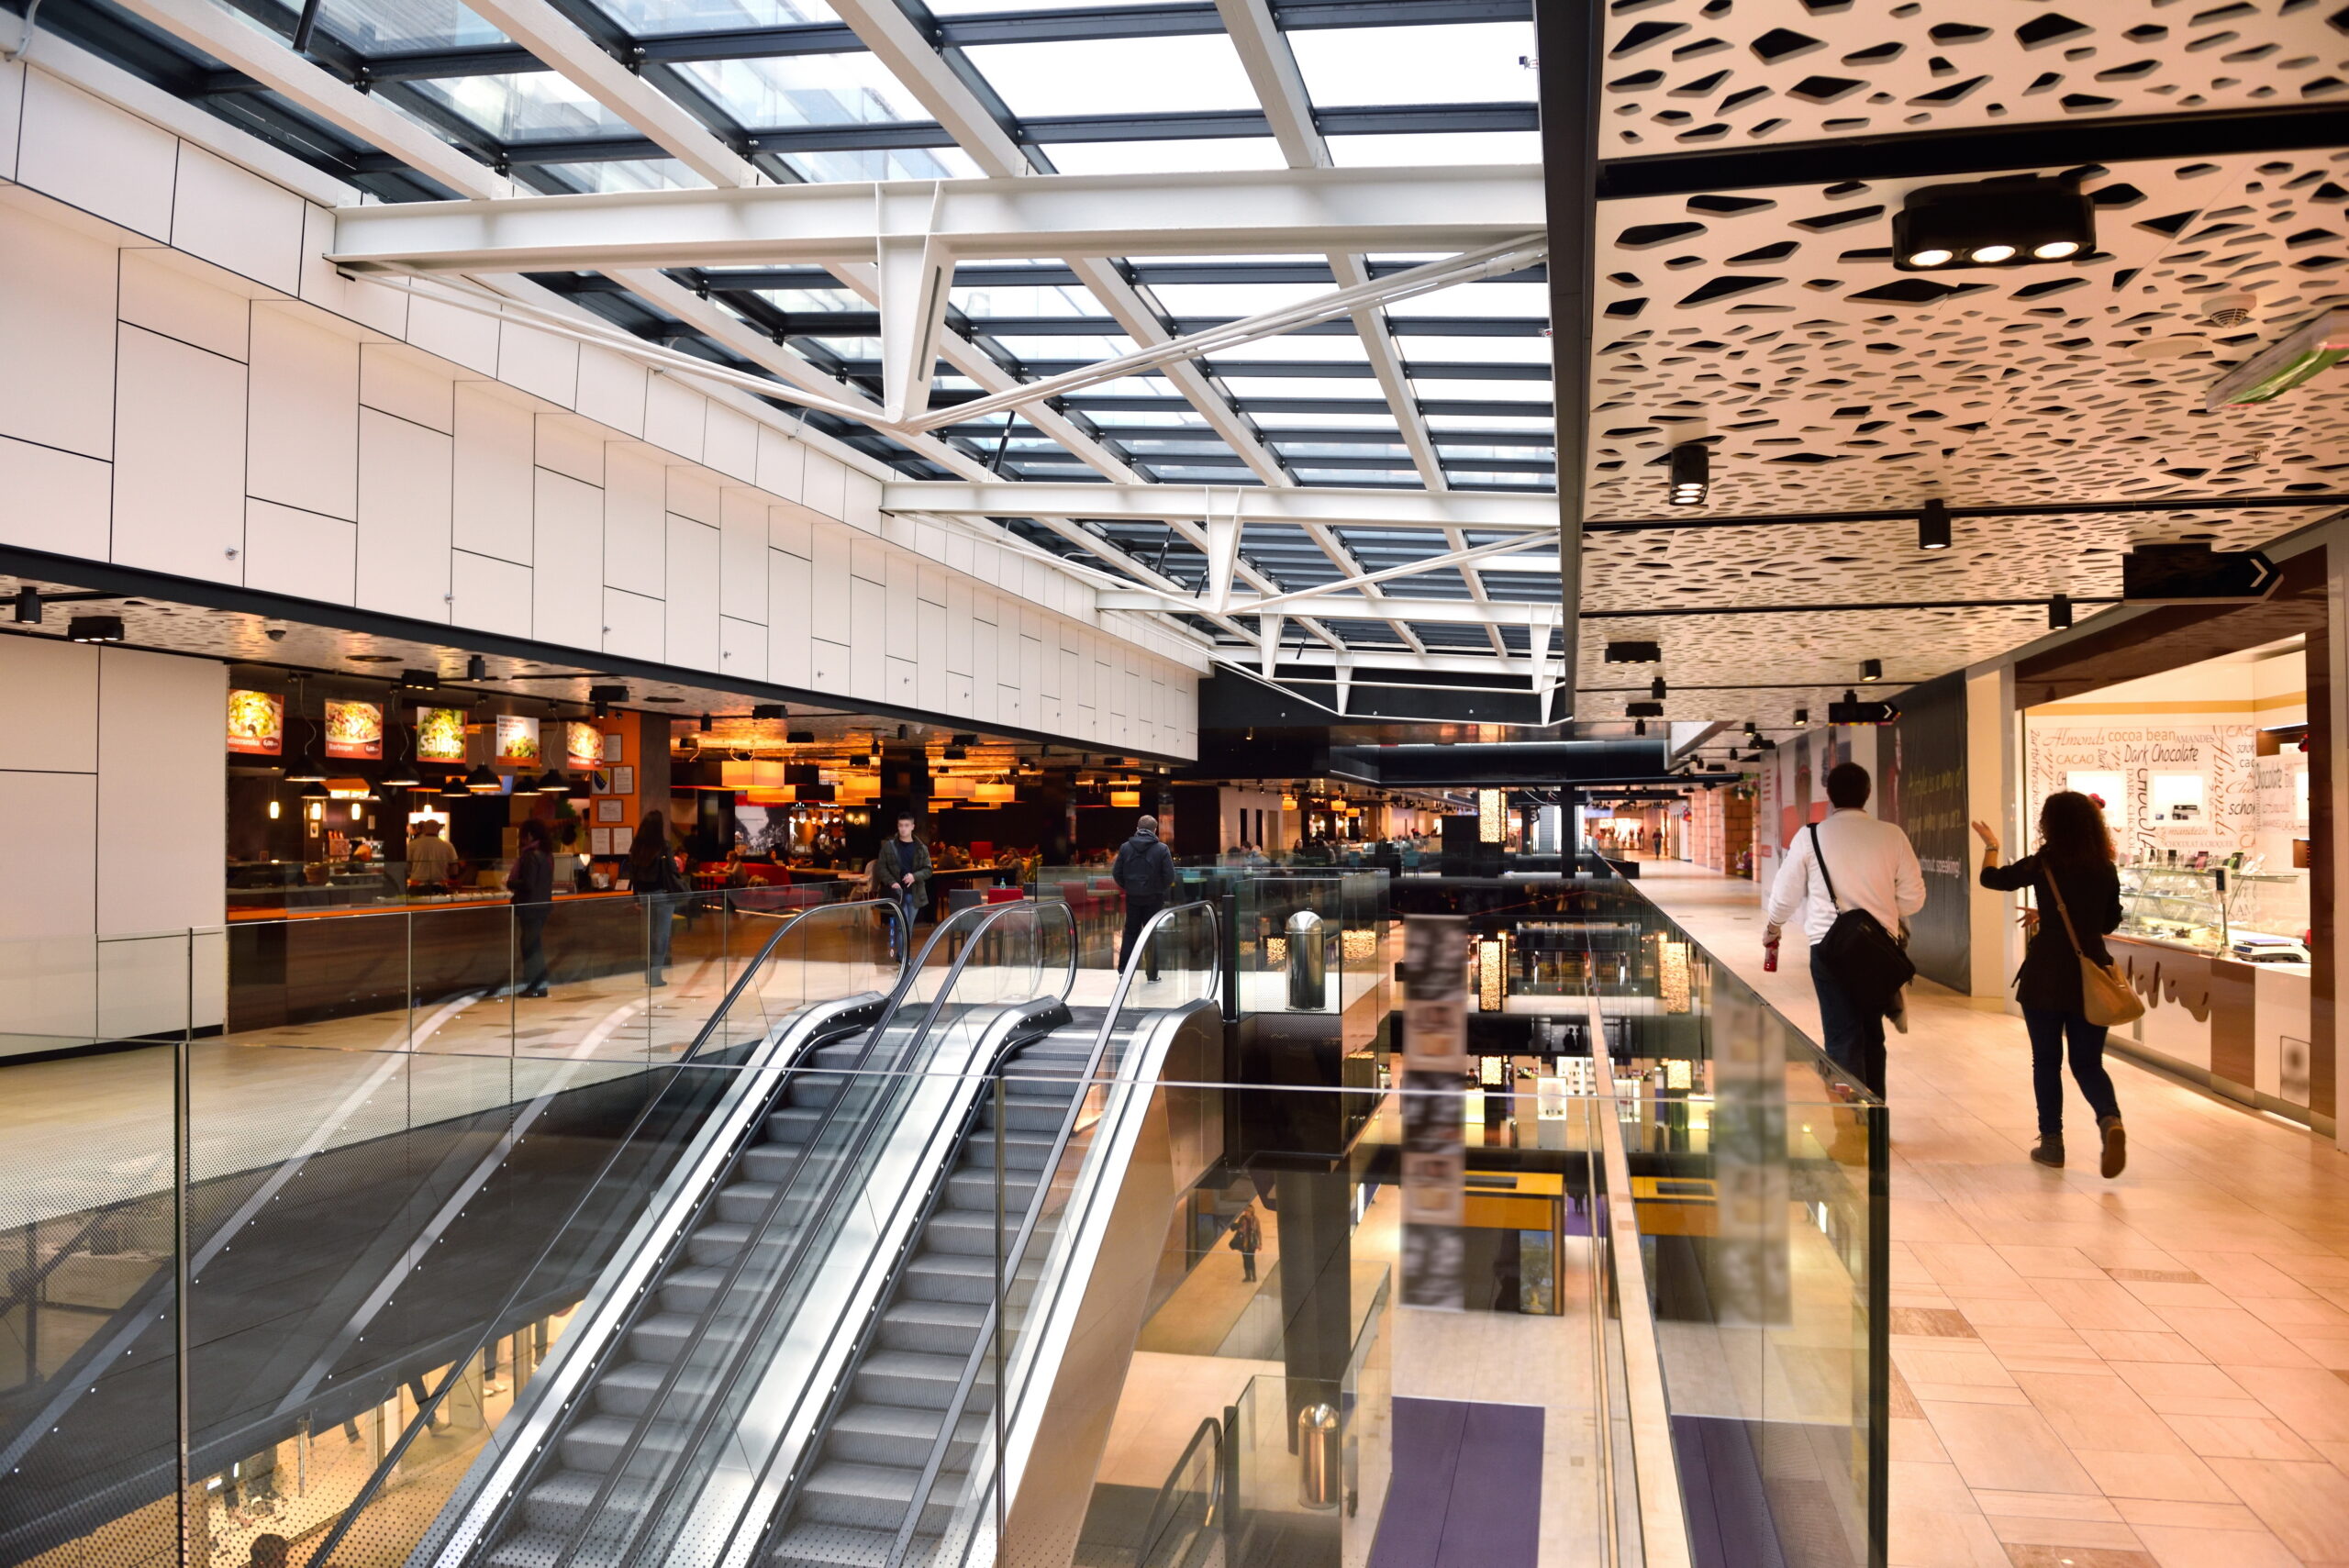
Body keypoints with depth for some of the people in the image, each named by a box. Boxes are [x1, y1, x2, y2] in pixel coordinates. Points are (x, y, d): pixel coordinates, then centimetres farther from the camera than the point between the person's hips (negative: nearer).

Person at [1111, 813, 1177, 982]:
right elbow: (1170, 876, -11)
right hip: (1154, 898, -2)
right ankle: (1152, 975, 9)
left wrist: (1127, 888, 11)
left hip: (1132, 898, 2)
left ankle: (1124, 969, 10)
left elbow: (1116, 873, -2)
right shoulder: (1161, 849, -9)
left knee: (1130, 933, 14)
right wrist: (1161, 891, 5)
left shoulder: (1125, 847, -2)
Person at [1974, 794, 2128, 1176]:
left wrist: (1991, 846, 27)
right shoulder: (2106, 870, 2)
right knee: (2088, 1062, 11)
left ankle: (2052, 1142, 16)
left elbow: (1992, 878, 8)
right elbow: (2110, 922, 15)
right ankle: (2110, 1119, -16)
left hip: (2046, 977, -3)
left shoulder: (2042, 865, -8)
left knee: (2046, 1061, 11)